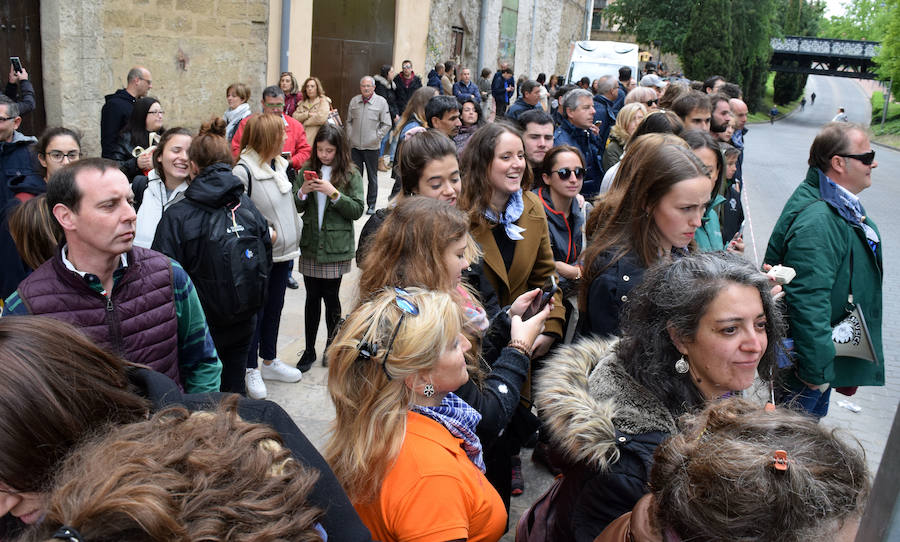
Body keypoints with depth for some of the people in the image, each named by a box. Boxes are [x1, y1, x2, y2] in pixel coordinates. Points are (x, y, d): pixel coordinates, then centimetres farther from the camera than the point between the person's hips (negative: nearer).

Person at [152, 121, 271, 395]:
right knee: (235, 389, 18)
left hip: (204, 324, -4)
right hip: (245, 322, 5)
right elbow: (266, 258, 6)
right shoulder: (247, 205, -2)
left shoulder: (177, 216, -15)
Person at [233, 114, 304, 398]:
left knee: (274, 309, 18)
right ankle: (251, 370, 19)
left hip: (283, 251, 8)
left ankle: (269, 361, 34)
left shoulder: (279, 164, 6)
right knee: (255, 311, 5)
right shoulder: (243, 171, -18)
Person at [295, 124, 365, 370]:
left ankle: (332, 346, 24)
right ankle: (309, 350, 19)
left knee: (331, 297, 4)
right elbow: (295, 208, 10)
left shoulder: (351, 175, -2)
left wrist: (334, 194, -19)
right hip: (310, 244, 3)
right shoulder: (308, 171, 7)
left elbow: (357, 210, -8)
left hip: (336, 246, -3)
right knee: (312, 297, 9)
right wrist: (302, 193, -10)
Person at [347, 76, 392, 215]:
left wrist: (377, 137, -8)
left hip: (372, 146, -3)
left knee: (372, 177, 6)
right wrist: (349, 136, 3)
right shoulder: (354, 101, 7)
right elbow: (349, 121, 14)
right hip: (355, 146, 3)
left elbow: (387, 124, -1)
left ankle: (371, 205, 16)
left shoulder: (381, 102, -3)